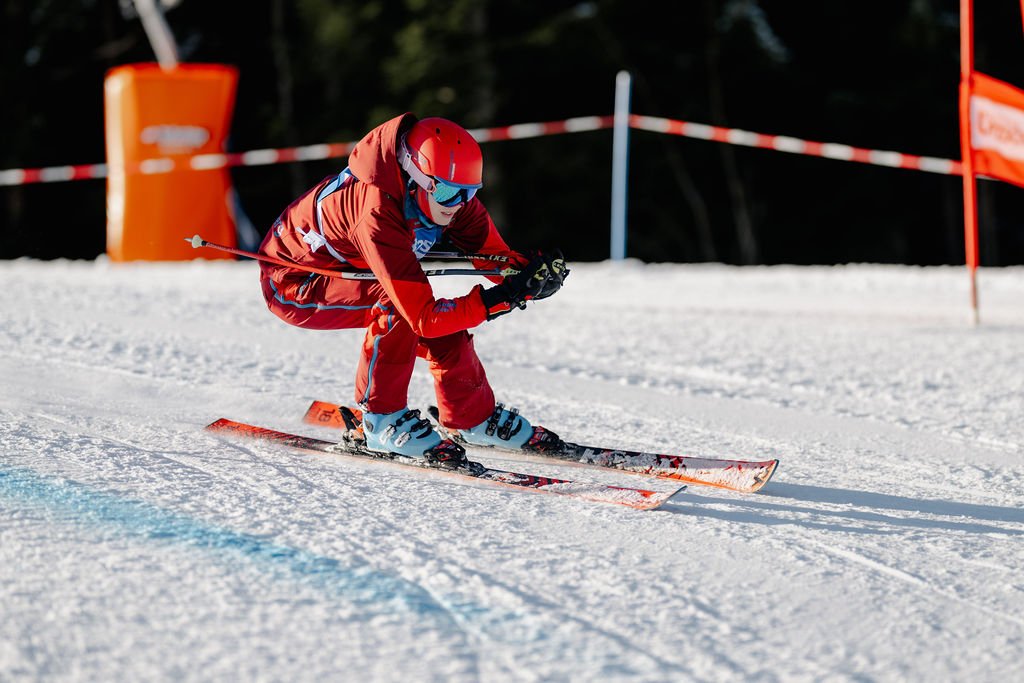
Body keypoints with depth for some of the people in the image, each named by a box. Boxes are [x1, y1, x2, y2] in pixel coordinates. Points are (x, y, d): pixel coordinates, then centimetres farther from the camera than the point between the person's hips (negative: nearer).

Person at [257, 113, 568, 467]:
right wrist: (500, 298, -45)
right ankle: (383, 420, -17)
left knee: (442, 318, -7)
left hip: (343, 271, 8)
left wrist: (535, 272, -37)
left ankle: (473, 418, 12)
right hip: (291, 285, -8)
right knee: (396, 304, -31)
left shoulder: (449, 196, -17)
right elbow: (423, 317, -39)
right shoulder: (378, 215, -39)